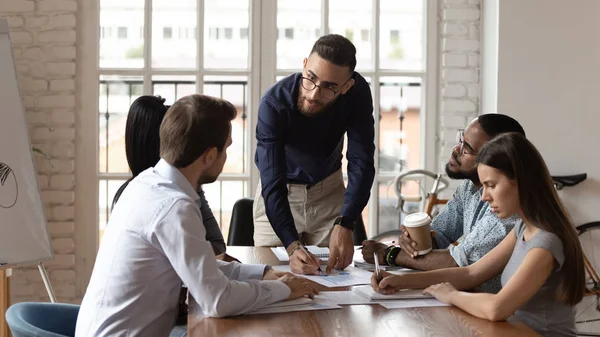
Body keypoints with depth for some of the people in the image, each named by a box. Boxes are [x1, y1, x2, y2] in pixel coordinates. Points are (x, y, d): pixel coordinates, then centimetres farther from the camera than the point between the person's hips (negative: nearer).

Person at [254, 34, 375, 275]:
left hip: (329, 191, 2)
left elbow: (361, 163, -25)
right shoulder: (274, 103, -32)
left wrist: (344, 225, -40)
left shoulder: (358, 92, -24)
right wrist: (292, 246, -49)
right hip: (278, 195, -2)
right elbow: (273, 185, -36)